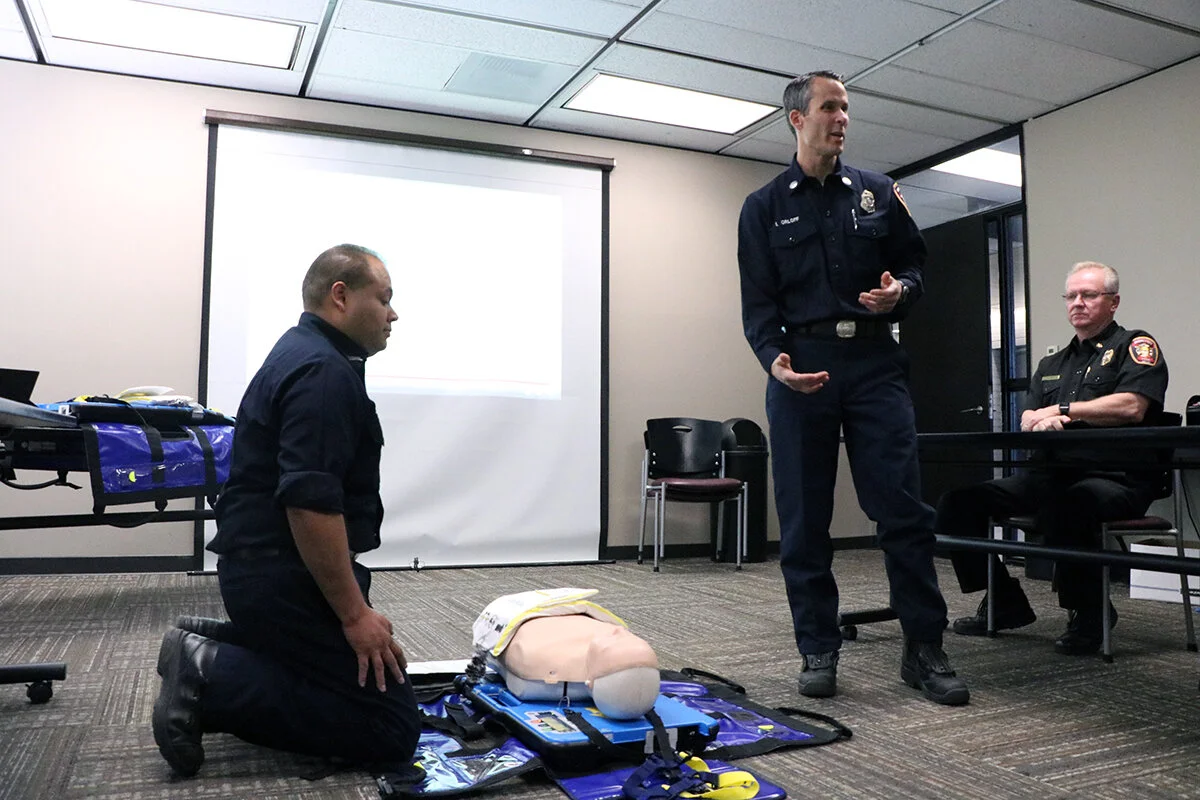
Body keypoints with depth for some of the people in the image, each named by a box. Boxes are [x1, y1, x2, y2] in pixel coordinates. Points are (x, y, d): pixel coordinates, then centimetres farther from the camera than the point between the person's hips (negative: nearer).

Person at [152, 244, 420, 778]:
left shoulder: (300, 353, 15)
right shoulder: (324, 372, -19)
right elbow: (311, 503, -27)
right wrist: (355, 614, -20)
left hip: (261, 565, 11)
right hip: (286, 576, -11)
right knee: (392, 728, -9)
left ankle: (207, 648, 12)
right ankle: (212, 678, -9)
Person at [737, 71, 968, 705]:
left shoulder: (877, 193, 16)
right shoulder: (764, 207, 11)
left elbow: (914, 263, 18)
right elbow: (758, 300, 3)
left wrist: (900, 291, -6)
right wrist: (774, 359, -15)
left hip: (874, 362, 1)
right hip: (801, 368, -1)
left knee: (903, 507, -4)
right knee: (804, 518, 2)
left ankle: (924, 649, 8)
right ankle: (818, 652, 13)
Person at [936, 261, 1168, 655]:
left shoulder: (1135, 346, 5)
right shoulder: (1052, 364, 24)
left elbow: (1131, 407, -13)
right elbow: (1026, 421, 13)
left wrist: (1061, 410, -5)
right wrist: (1041, 420, -12)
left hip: (1115, 478, -6)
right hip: (1050, 474, 7)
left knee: (1067, 504, -41)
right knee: (958, 501, -10)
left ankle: (1088, 614, -15)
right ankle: (1005, 603, 3)